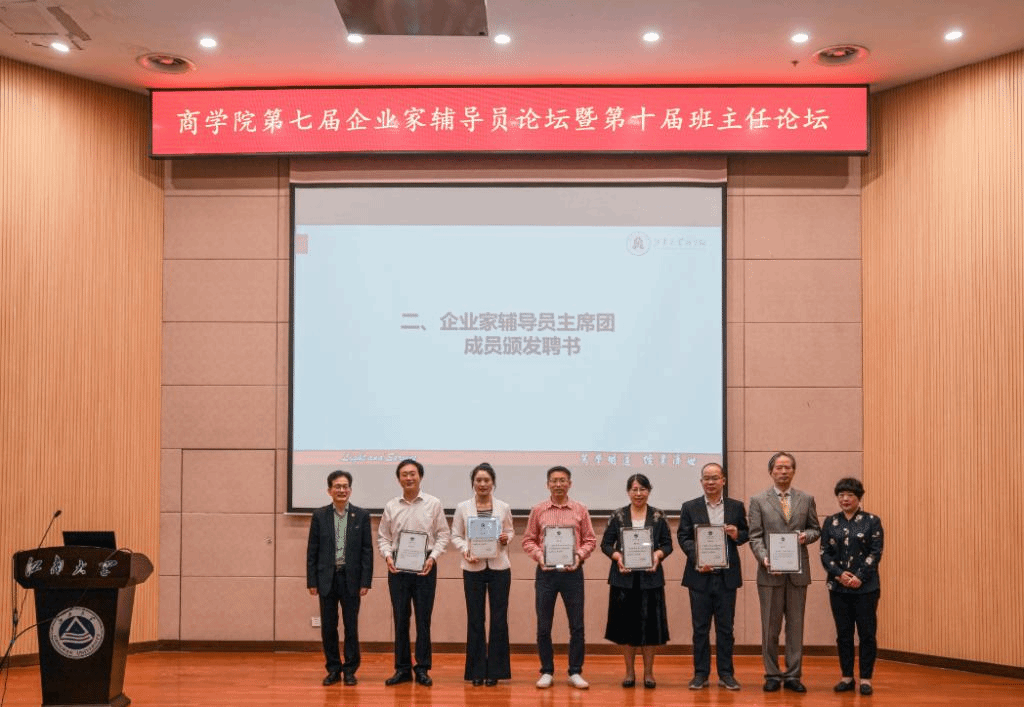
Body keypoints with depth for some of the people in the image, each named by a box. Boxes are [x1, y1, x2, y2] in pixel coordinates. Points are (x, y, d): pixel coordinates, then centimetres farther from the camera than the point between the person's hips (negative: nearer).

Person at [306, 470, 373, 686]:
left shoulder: (361, 516, 2)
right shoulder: (319, 515, 3)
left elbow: (367, 551, 1)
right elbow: (312, 551, 4)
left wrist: (365, 582, -4)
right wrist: (311, 581, -1)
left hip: (351, 578, -1)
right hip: (327, 578, 1)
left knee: (351, 626, 4)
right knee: (328, 627, 5)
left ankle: (350, 670, 14)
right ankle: (333, 669, 16)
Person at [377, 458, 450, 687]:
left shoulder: (433, 504, 1)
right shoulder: (391, 506, 5)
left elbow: (443, 534, 1)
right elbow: (383, 537, 9)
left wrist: (433, 557, -12)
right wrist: (387, 556, -9)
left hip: (424, 565, -2)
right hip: (398, 566, 2)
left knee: (423, 618, 2)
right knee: (400, 618, 6)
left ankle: (422, 668, 10)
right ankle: (402, 668, 14)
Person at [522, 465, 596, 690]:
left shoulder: (580, 510, 3)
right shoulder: (538, 510, 4)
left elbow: (590, 540, 5)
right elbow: (528, 540, 6)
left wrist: (579, 555, -12)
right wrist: (539, 555, -11)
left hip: (572, 572, 0)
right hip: (546, 572, 0)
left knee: (577, 625, 2)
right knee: (543, 626, 4)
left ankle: (575, 672, 13)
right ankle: (546, 672, 15)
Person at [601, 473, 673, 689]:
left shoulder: (658, 516, 5)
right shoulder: (618, 516, 4)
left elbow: (668, 544, 5)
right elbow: (605, 543, 3)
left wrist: (659, 554, -15)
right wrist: (617, 556, -15)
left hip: (650, 577, 0)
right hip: (624, 577, 0)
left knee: (649, 623, 2)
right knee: (625, 623, 4)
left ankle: (648, 672, 14)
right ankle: (629, 671, 16)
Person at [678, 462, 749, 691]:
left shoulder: (736, 507, 7)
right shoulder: (690, 507, 4)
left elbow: (746, 534, 10)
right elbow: (683, 537, 0)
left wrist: (737, 535, -14)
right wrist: (697, 559, -15)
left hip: (726, 575, 1)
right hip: (700, 575, 0)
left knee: (725, 627, 6)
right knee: (700, 627, 5)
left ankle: (726, 674, 14)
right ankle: (701, 673, 13)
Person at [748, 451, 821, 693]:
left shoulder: (806, 499, 9)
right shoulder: (758, 500, 3)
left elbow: (815, 529, 13)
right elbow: (755, 537, -1)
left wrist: (806, 535, -9)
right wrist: (764, 559, -16)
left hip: (798, 571, 2)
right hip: (770, 572, -2)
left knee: (796, 626, 5)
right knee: (770, 627, 4)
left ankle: (793, 675, 13)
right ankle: (772, 675, 12)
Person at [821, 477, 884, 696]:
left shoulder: (872, 521, 0)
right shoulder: (830, 522, 7)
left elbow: (875, 553, -5)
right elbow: (825, 553, 3)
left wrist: (860, 577, -14)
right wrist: (839, 574, -11)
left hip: (866, 587, -2)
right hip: (838, 587, 3)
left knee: (867, 632, 0)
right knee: (843, 633, 7)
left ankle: (866, 678, 9)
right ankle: (847, 677, 16)